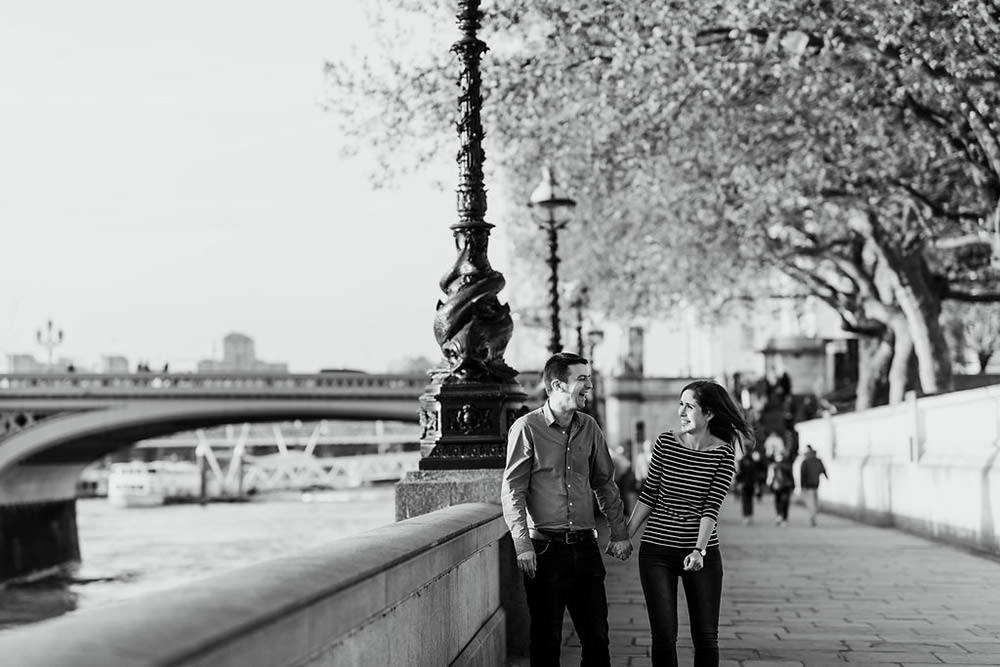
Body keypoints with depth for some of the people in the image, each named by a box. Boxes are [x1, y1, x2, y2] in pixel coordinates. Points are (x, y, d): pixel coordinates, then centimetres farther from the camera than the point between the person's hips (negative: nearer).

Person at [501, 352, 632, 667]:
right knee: (545, 639, 3)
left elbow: (605, 484, 17)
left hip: (585, 546, 5)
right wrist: (522, 544, -16)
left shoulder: (589, 427, 9)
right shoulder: (527, 428, -7)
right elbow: (512, 491, -8)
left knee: (597, 636, 9)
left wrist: (619, 533, 12)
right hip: (546, 547, -5)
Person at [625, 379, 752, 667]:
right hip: (656, 550, 1)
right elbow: (648, 496, 7)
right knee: (663, 636, 0)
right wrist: (625, 536, 6)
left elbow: (712, 508, -12)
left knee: (706, 638, 3)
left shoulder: (723, 453, -6)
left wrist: (699, 550, -23)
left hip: (702, 552, -1)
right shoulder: (666, 443, -1)